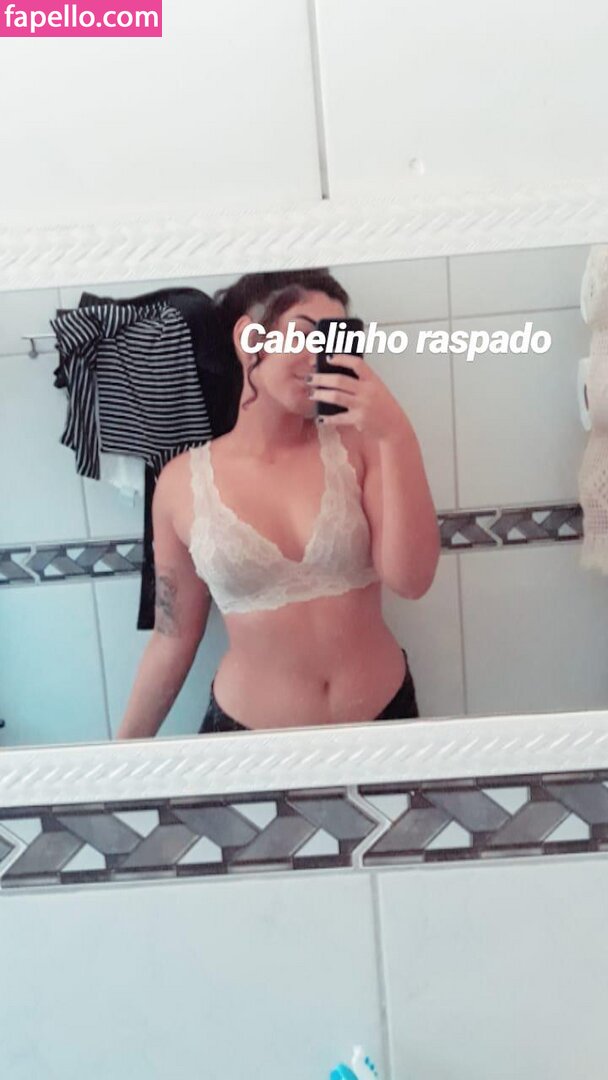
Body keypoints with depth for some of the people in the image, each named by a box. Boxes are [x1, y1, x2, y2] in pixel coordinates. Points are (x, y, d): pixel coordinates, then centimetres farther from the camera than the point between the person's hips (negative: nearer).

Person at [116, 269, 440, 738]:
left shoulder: (356, 444, -9)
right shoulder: (183, 481, -9)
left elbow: (411, 579, -17)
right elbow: (174, 637, 0)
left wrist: (397, 433, -24)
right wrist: (125, 747, 7)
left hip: (384, 711, 1)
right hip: (248, 726, 0)